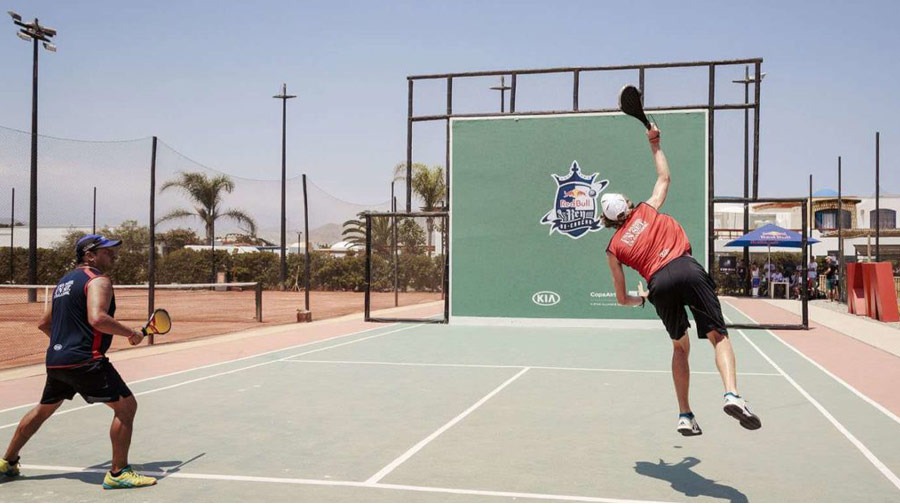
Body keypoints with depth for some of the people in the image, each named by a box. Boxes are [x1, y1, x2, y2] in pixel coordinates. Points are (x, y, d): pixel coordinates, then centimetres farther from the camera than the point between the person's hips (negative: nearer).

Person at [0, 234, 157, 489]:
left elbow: (44, 323, 26)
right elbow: (97, 319, -26)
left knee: (43, 409, 27)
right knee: (126, 406, -5)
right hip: (84, 361, -9)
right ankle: (118, 473, -5)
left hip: (55, 361, 9)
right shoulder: (98, 280, -9)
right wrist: (130, 333, -16)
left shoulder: (65, 281, 20)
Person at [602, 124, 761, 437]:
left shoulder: (614, 248, 21)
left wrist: (641, 298, 43)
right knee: (718, 337, -3)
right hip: (687, 269, -1)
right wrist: (655, 145, 45)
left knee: (680, 347, 19)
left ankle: (685, 416, 15)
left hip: (659, 283, 1)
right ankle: (732, 394, -28)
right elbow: (664, 177, 39)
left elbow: (622, 298, 22)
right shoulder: (648, 210, 22)